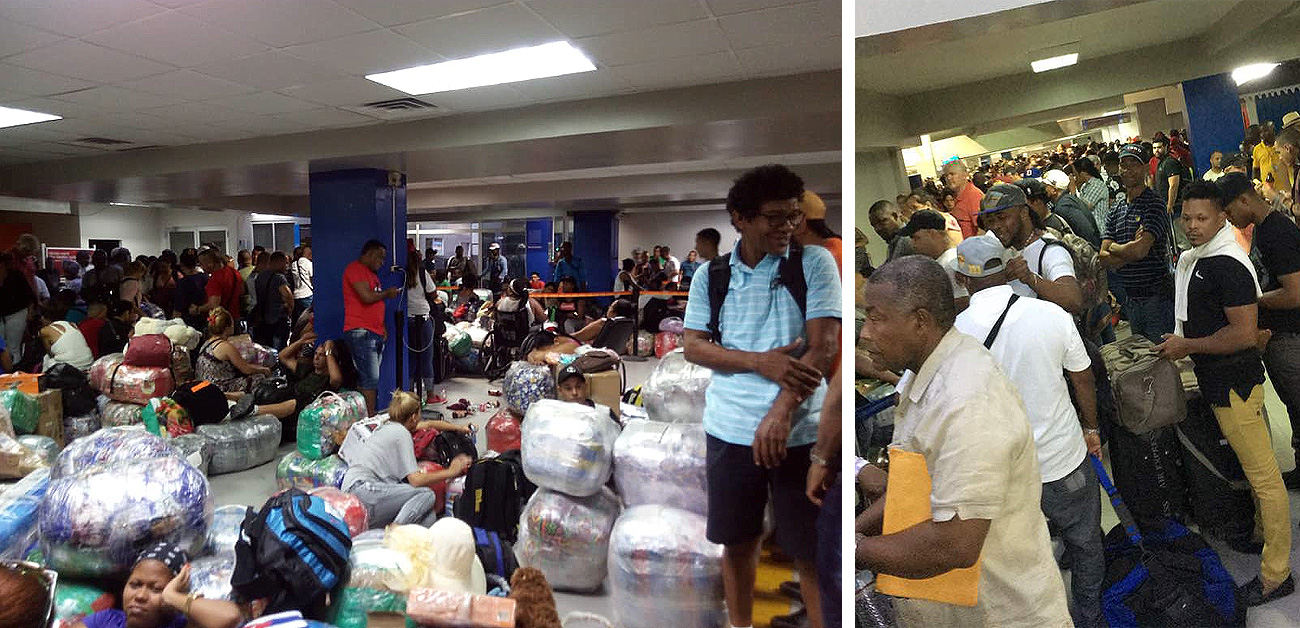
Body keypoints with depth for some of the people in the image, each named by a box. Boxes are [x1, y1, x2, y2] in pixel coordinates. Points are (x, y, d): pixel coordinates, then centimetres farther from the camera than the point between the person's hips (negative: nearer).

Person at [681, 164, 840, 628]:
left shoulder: (815, 263, -2)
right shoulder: (709, 276, 5)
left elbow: (823, 346, -9)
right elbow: (692, 346, 0)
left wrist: (781, 412, -19)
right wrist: (759, 361, -15)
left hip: (799, 431, -2)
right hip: (729, 431, 3)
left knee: (811, 551, 6)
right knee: (737, 542, 16)